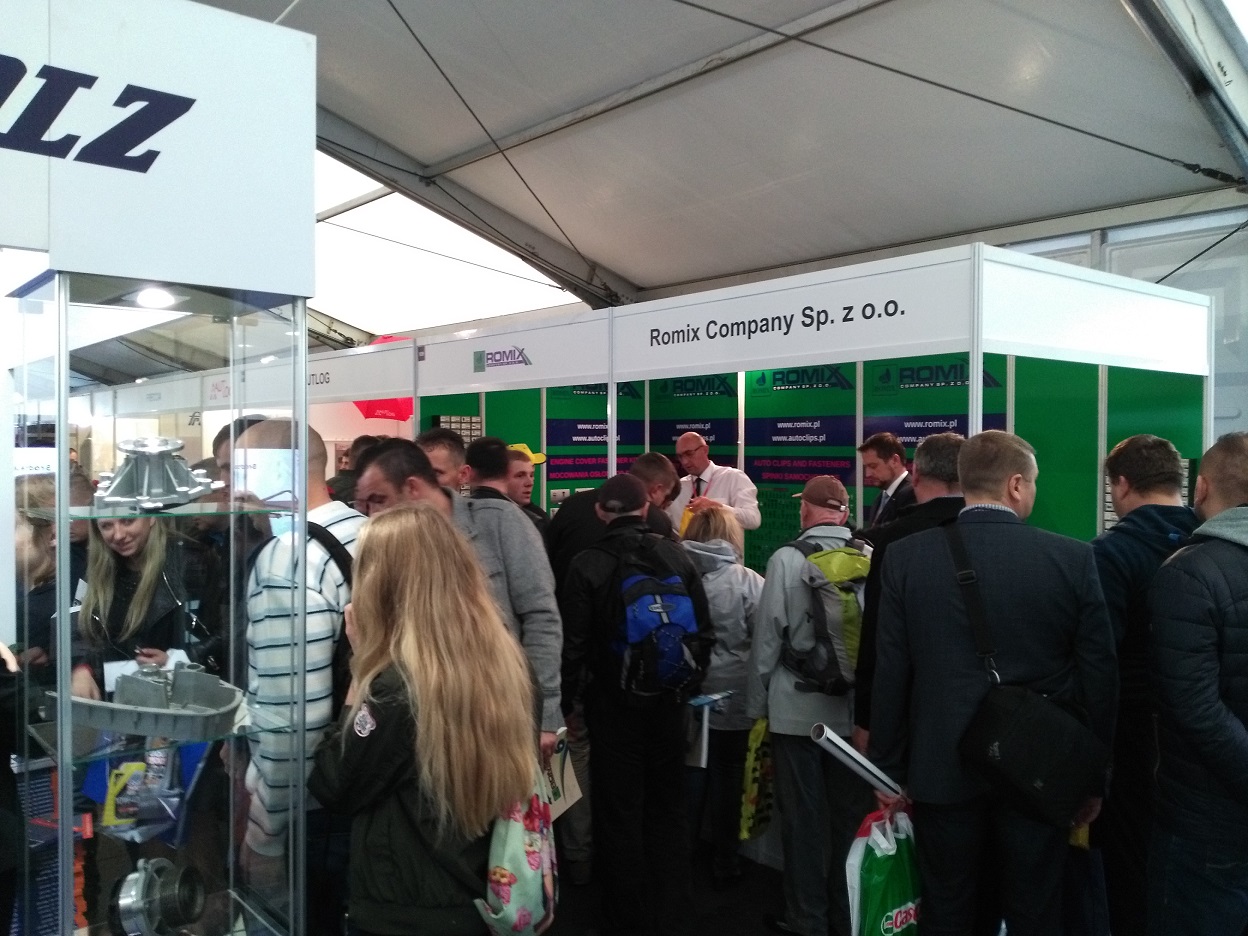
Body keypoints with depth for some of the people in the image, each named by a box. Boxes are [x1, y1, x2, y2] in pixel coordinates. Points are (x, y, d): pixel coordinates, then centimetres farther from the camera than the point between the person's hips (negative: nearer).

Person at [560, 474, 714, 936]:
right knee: (667, 811, 16)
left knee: (620, 816, 8)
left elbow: (574, 644, -11)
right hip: (670, 703, 3)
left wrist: (567, 702, 1)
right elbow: (704, 632, 2)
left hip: (615, 704, -3)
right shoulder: (678, 557, -3)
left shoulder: (587, 564, -12)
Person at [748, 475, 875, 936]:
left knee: (804, 817, 8)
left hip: (798, 708, -3)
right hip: (857, 709, 3)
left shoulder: (787, 559, -12)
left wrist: (757, 703, 2)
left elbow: (768, 637, -9)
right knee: (849, 814, 15)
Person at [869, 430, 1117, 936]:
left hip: (943, 768, 0)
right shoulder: (1073, 559, -8)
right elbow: (1100, 677, -4)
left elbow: (889, 675, -5)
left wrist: (890, 769, 6)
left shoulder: (905, 557, -8)